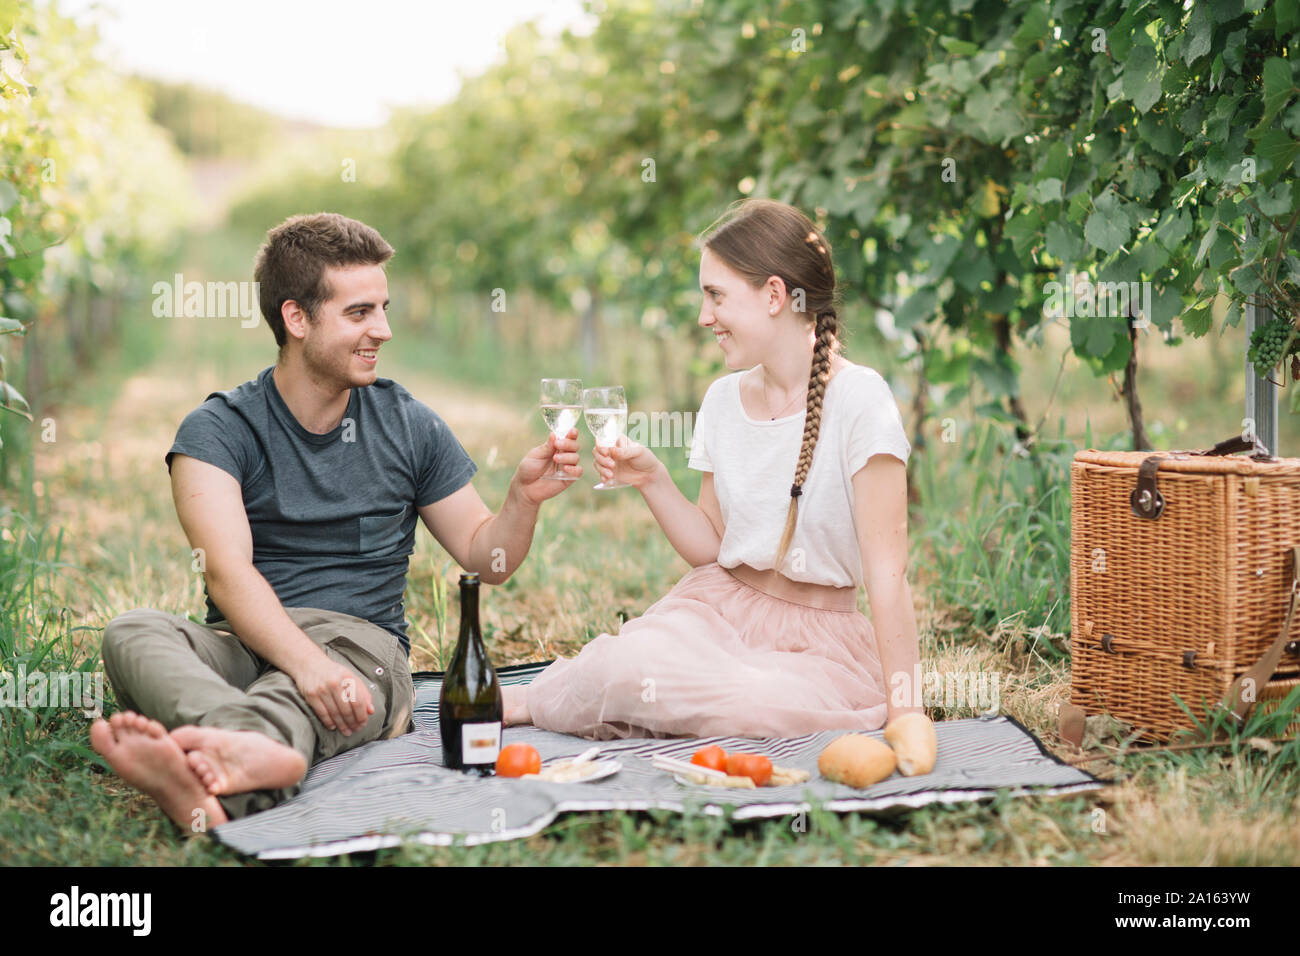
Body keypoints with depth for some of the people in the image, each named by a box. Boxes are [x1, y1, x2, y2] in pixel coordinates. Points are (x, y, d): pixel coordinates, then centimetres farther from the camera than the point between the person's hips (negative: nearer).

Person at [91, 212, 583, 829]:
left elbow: (485, 558, 17)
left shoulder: (409, 426, 13)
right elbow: (228, 570, -14)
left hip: (359, 643, 0)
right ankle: (253, 752, -65)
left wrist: (523, 498, -6)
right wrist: (303, 658, -33)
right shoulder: (218, 430, 2)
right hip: (245, 645, 0)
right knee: (133, 631, -32)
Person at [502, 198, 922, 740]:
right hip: (718, 609, 3)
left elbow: (886, 568, -17)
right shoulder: (723, 398, 5)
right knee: (632, 665, -32)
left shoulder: (856, 397, -14)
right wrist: (652, 481, -5)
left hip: (819, 642, -3)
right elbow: (712, 548, 11)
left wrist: (905, 713, -20)